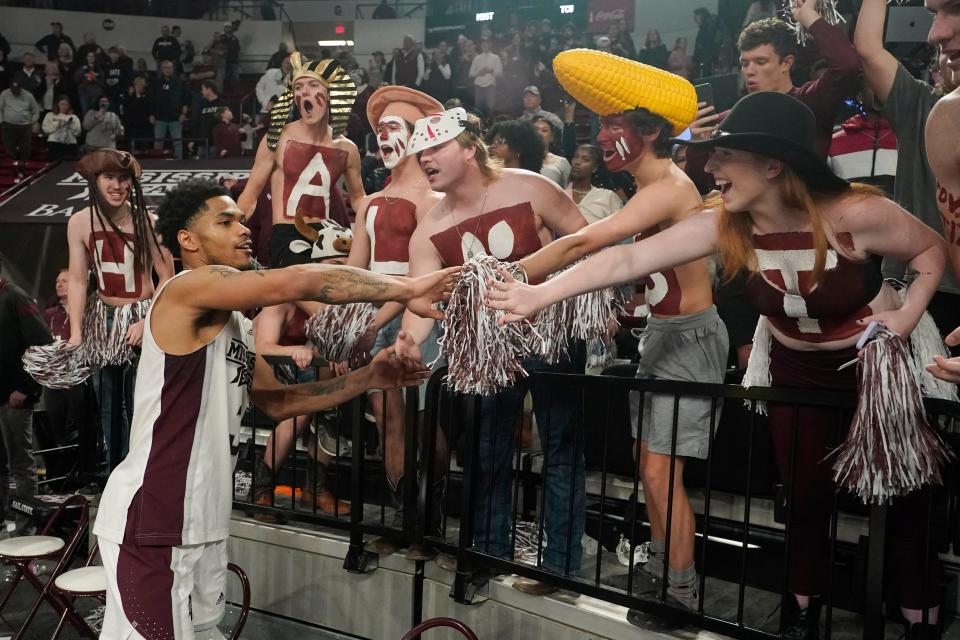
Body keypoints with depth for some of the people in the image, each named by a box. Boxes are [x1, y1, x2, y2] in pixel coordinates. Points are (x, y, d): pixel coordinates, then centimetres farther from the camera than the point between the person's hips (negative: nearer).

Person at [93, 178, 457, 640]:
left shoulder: (235, 321, 16)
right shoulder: (189, 289, -14)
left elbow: (275, 401, 16)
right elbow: (300, 282, -27)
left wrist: (368, 379, 7)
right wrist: (406, 290, -21)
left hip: (202, 524, 10)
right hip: (150, 522, -10)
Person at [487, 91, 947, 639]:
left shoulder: (855, 214, -31)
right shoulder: (724, 225, -21)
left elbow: (932, 248, -11)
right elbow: (628, 259, -28)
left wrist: (909, 315, -24)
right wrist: (542, 294, -36)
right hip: (795, 367, 3)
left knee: (900, 494, 5)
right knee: (805, 496, 13)